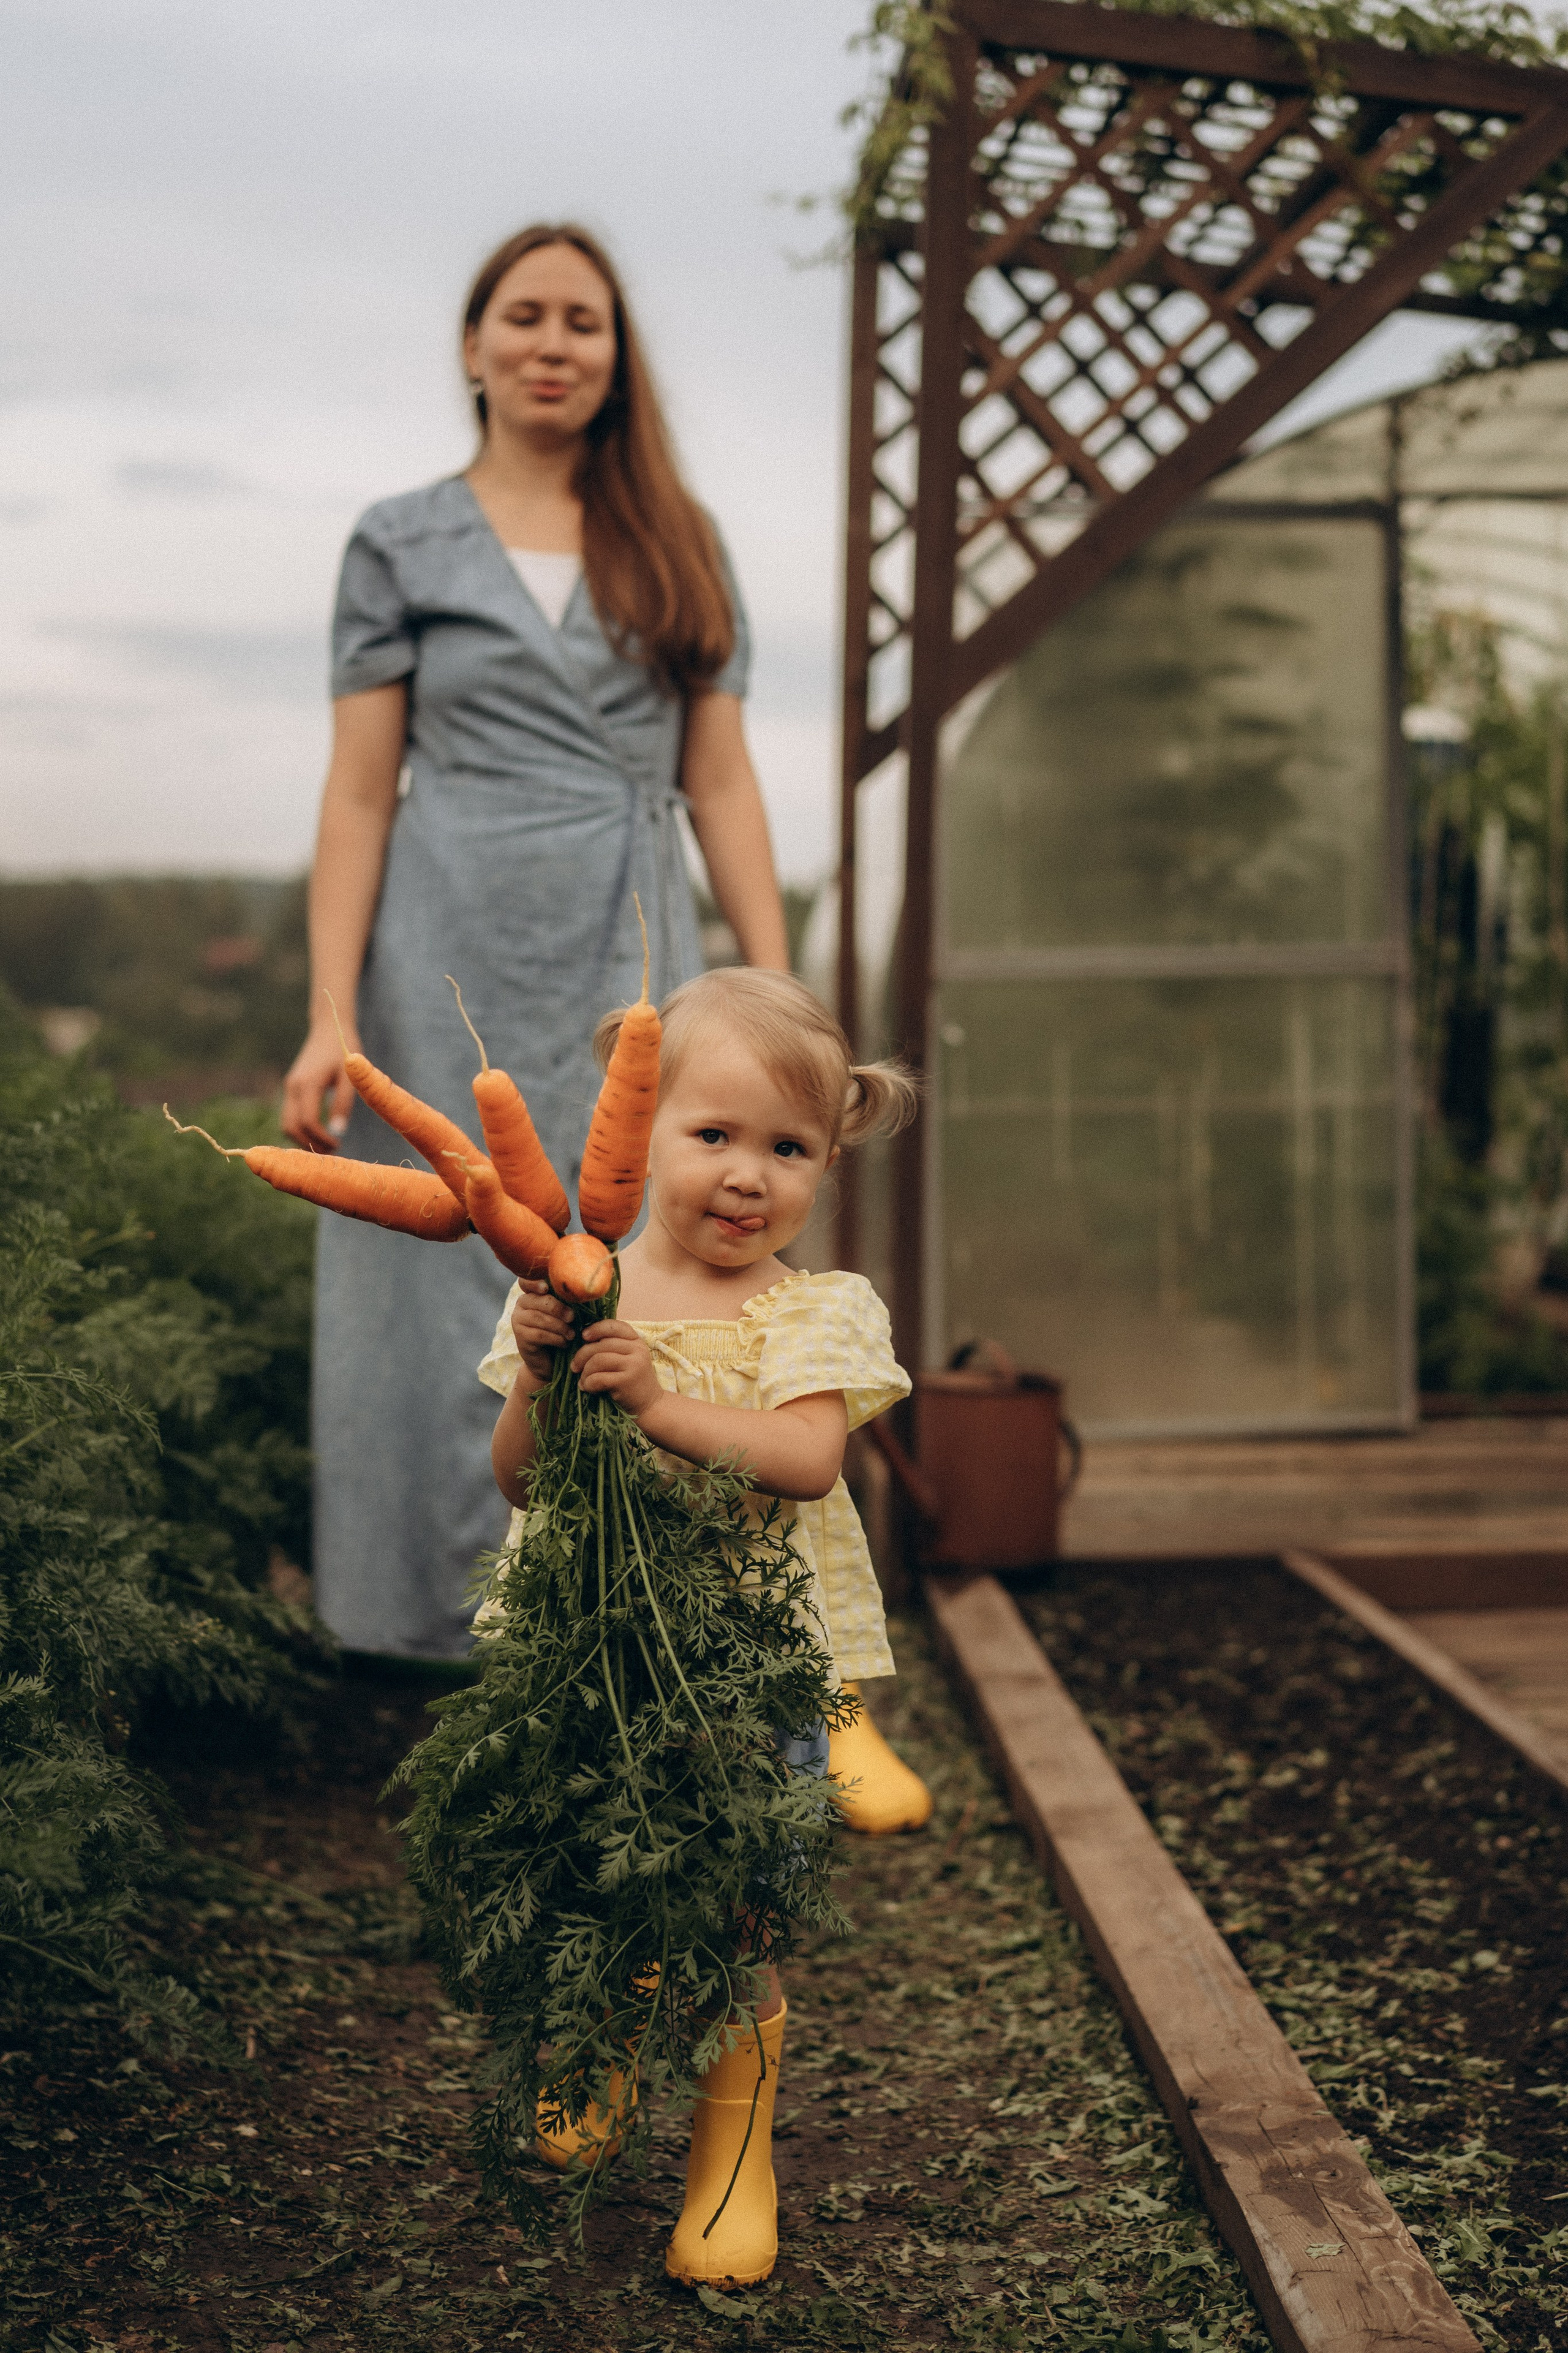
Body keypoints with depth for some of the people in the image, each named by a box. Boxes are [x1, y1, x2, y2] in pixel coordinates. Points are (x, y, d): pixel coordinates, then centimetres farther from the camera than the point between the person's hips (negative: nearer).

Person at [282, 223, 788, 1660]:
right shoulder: (404, 546, 7)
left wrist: (779, 993, 2)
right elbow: (360, 790, 2)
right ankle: (460, 1621, 12)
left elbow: (721, 783, 10)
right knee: (455, 1295, 0)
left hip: (630, 962, 2)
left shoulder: (678, 545, 13)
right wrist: (331, 1018, -7)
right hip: (453, 962, -1)